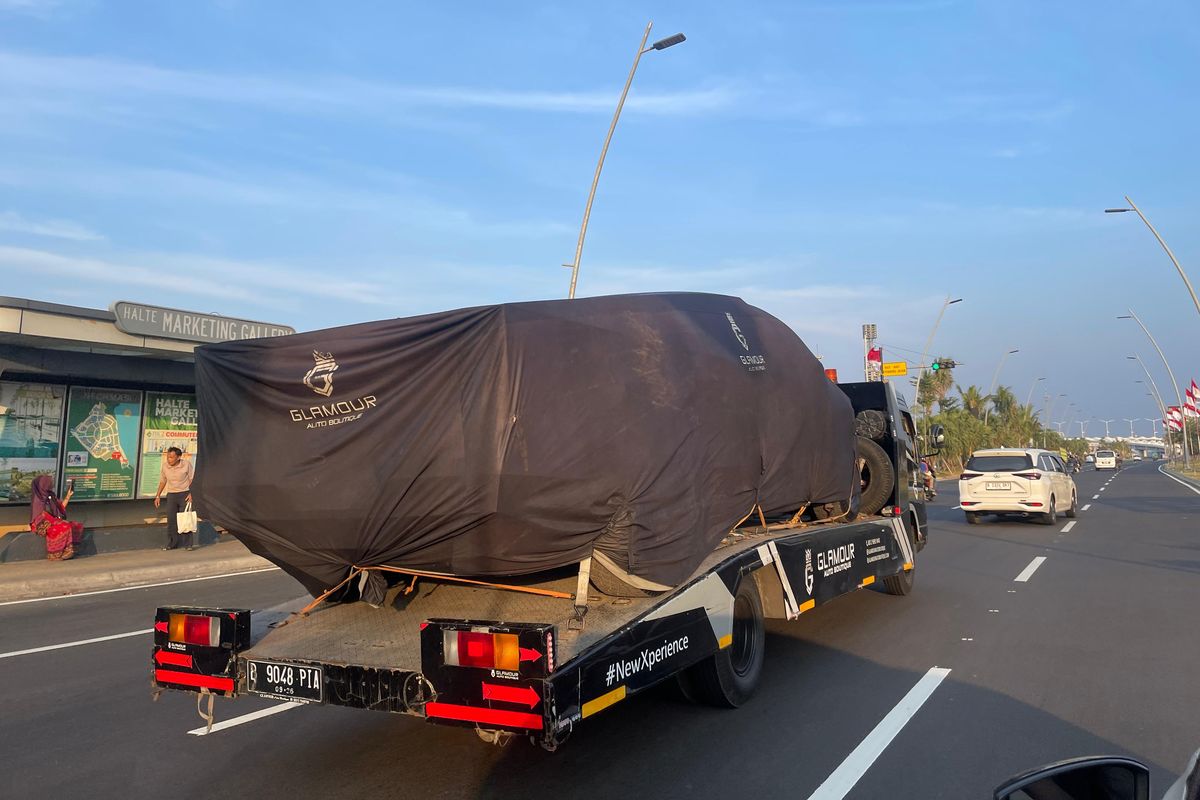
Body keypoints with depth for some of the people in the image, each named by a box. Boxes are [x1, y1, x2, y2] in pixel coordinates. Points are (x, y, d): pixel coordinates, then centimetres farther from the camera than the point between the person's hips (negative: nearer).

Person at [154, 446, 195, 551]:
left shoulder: (187, 464, -12)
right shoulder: (165, 465, -2)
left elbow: (192, 480, -5)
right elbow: (163, 481, 12)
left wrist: (191, 493, -15)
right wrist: (158, 496, 11)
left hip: (184, 494, -4)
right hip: (171, 495, 4)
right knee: (171, 520, 3)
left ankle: (189, 544, 0)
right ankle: (172, 544, 11)